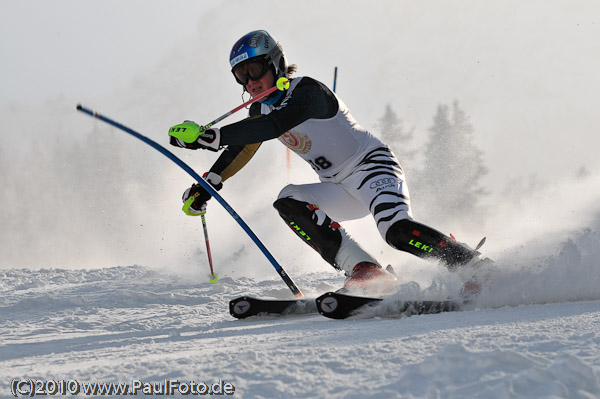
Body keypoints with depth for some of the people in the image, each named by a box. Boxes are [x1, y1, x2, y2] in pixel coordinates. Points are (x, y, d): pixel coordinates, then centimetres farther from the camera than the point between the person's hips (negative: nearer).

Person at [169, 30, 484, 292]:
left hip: (372, 165, -8)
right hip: (341, 191, 8)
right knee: (288, 201, -18)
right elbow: (240, 149, 22)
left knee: (397, 231, -33)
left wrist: (213, 137, -41)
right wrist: (206, 186, 14)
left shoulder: (306, 90, -20)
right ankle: (365, 271, -23)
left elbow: (275, 125, -37)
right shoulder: (261, 109, 7)